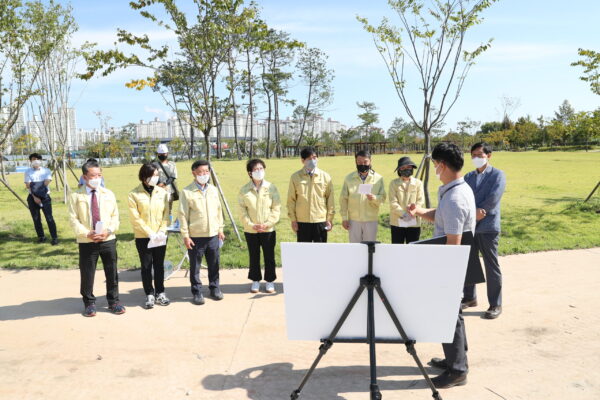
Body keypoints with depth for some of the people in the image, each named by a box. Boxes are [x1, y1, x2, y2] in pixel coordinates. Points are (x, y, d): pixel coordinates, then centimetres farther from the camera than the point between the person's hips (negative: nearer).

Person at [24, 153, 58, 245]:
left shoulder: (46, 171, 3)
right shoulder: (28, 172, 4)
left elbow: (46, 183, -7)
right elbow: (28, 186, -4)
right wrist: (34, 197, -13)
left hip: (45, 197, -2)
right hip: (32, 197, 2)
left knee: (49, 218, -9)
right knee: (36, 218, 7)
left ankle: (54, 237, -7)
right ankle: (41, 237, 20)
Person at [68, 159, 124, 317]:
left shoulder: (109, 194, 7)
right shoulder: (76, 196, -1)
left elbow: (115, 216, 7)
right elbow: (73, 219, -5)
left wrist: (109, 230, -12)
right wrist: (86, 233, -18)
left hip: (108, 239, 2)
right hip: (86, 242, -2)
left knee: (112, 273, 9)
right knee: (87, 274, 6)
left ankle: (113, 302, 24)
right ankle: (89, 303, 24)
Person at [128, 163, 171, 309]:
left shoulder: (162, 192, 4)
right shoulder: (134, 194, -5)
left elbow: (166, 214, 2)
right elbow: (135, 218, -9)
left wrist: (162, 231, -11)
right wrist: (149, 233, -15)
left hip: (160, 237, 2)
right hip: (143, 237, -2)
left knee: (159, 265, 10)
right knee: (146, 266, 6)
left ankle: (160, 293, 21)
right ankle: (149, 294, 16)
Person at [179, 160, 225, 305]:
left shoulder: (214, 190, 8)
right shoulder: (186, 192, -7)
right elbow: (183, 215, -7)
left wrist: (220, 230, 13)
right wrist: (185, 236, -10)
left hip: (213, 235, 4)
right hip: (195, 237, -4)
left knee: (214, 264, 13)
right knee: (195, 266, 6)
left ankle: (215, 288, 29)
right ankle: (197, 292, 19)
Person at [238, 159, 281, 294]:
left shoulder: (271, 188, -4)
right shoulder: (244, 190, -3)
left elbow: (276, 208, -4)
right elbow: (242, 210, -2)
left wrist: (268, 224, -12)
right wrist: (251, 225, -12)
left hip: (268, 230, -1)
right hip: (251, 230, 1)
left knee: (269, 256, 8)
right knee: (254, 257, 12)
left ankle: (270, 281, 23)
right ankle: (255, 280, 27)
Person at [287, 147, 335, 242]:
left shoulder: (325, 176, 2)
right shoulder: (295, 177, 1)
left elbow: (330, 199, 5)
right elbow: (291, 200, 3)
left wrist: (330, 219, 1)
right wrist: (293, 220, 0)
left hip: (320, 221, 0)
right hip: (302, 221, 0)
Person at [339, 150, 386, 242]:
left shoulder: (378, 178, 0)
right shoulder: (349, 178, 1)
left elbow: (383, 197, -1)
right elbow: (343, 199, 2)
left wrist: (374, 198, -24)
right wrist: (344, 218, -2)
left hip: (371, 220, 0)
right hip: (354, 220, 0)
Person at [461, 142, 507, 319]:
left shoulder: (497, 175, -2)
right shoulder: (468, 176, 13)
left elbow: (493, 198, -15)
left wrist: (476, 213, -12)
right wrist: (473, 213, -19)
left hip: (488, 227, -5)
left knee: (491, 267, 2)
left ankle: (495, 305, 14)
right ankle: (469, 298, 29)